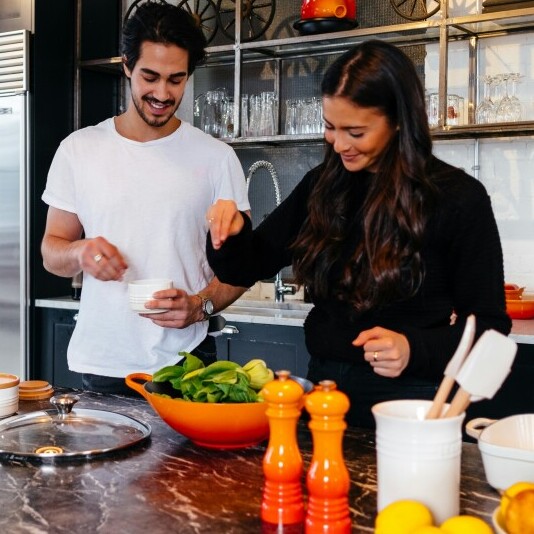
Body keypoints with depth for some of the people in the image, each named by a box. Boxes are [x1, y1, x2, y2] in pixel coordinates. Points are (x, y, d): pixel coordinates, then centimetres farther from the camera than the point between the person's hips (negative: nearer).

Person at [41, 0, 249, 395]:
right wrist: (80, 252, -16)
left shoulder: (217, 157, 0)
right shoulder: (78, 149, 3)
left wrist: (200, 305, -18)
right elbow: (51, 251, 7)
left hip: (184, 363, -1)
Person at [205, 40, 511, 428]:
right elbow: (248, 268, 7)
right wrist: (232, 232, -15)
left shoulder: (458, 198, -12)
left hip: (410, 399, -4)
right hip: (325, 387, 4)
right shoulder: (321, 187, 2)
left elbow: (488, 325, -9)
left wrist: (415, 350, -26)